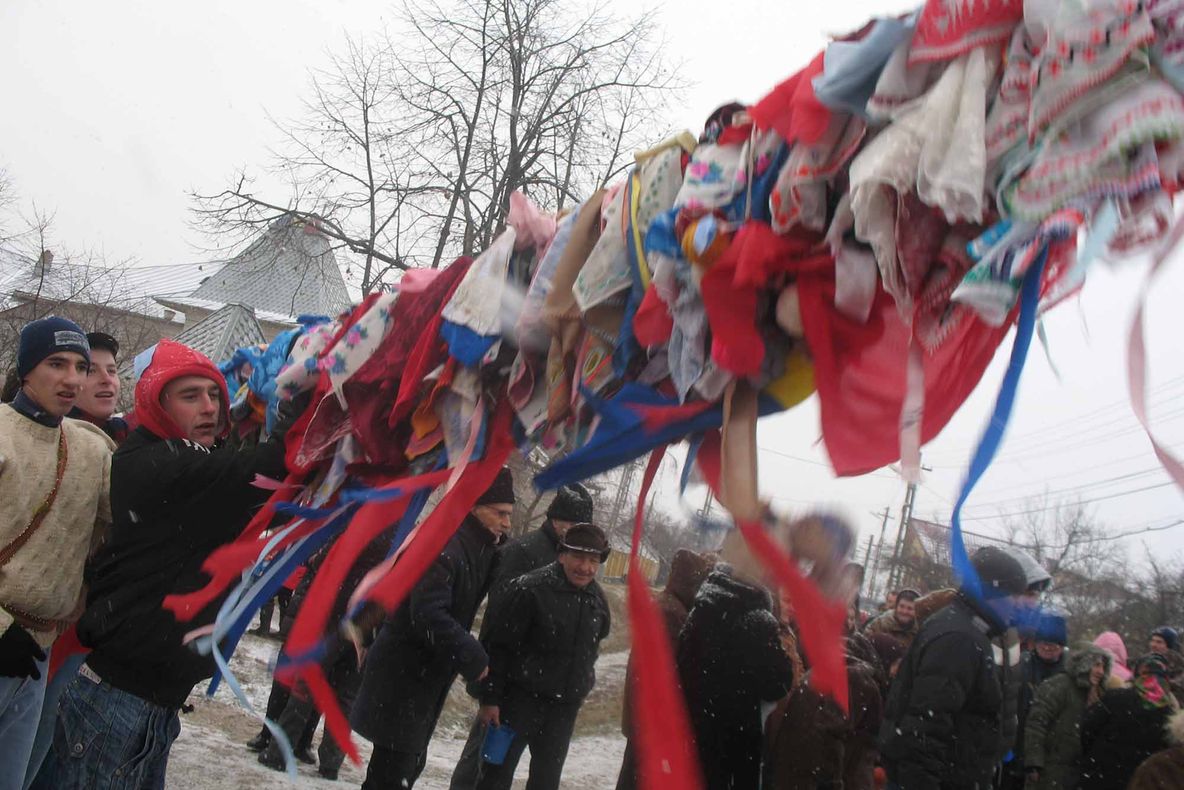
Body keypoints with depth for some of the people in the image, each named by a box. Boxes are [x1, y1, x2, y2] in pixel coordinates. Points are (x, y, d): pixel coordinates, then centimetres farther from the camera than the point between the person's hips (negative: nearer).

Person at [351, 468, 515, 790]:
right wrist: (473, 658, -27)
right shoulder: (443, 546, -22)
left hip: (429, 675, 10)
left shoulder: (481, 551, 8)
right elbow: (428, 616, -30)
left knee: (410, 762, 18)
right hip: (403, 675, -10)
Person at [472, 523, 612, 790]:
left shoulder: (597, 599, 2)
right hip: (521, 697, -5)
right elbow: (500, 646, -15)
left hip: (565, 707, 5)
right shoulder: (531, 589, -18)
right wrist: (490, 697, -15)